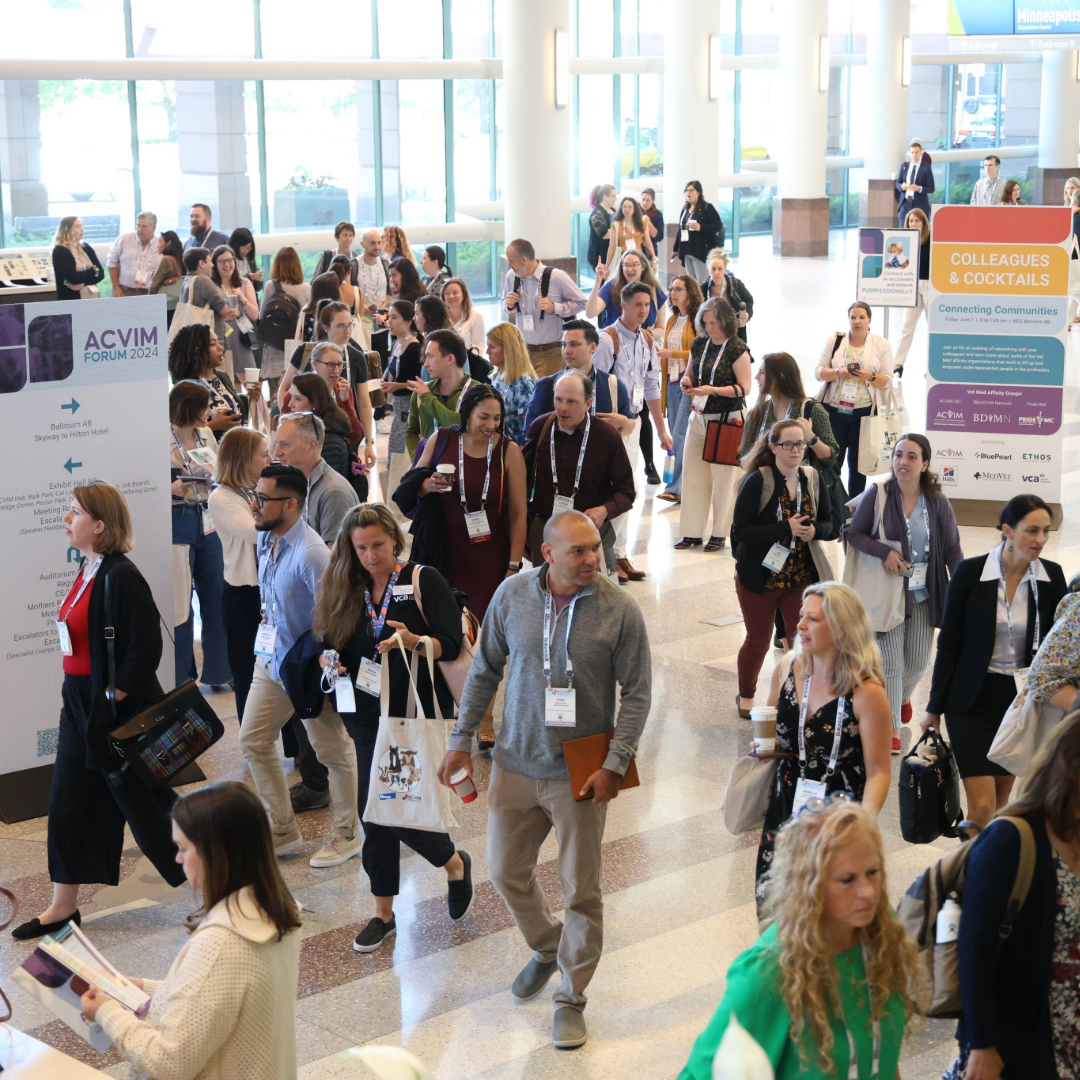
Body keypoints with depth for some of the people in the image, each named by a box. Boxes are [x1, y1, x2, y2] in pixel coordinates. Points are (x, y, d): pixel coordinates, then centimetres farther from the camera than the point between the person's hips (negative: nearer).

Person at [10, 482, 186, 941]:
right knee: (68, 804, 12)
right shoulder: (87, 571, 9)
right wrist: (86, 701, 14)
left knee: (145, 804, 2)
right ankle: (63, 907, 23)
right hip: (81, 707, 9)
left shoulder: (121, 577, -20)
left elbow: (145, 649, -22)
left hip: (120, 714, -9)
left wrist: (113, 698, -18)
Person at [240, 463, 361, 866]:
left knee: (333, 751, 8)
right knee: (253, 741, 13)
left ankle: (347, 835, 26)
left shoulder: (312, 555, -27)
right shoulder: (265, 539, 0)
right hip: (270, 659, 9)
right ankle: (283, 831, 27)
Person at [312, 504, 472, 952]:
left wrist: (414, 641, -29)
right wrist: (330, 662, -7)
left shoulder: (424, 580, -6)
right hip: (369, 718, 5)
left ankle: (455, 863, 24)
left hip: (420, 717, -5)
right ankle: (383, 914, 22)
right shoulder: (348, 590, 8)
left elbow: (452, 645, -11)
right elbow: (335, 647, 15)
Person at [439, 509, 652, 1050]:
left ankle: (571, 997, 22)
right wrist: (462, 739, 6)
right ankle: (547, 947, 43)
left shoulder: (619, 610, -12)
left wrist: (615, 764, -13)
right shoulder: (512, 594, -5)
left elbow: (636, 694, -7)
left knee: (581, 888, 5)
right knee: (505, 870, 14)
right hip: (516, 762, 3)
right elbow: (485, 669, 6)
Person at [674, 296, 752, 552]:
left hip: (728, 418, -6)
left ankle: (720, 533, 11)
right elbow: (689, 374, 19)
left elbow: (744, 388, -12)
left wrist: (713, 390, -23)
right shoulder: (699, 344, 7)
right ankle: (692, 533, 10)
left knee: (724, 477, 1)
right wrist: (686, 382, -5)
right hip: (700, 415, 6)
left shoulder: (737, 349, -10)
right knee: (692, 473, 4)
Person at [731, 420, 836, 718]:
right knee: (758, 641, 13)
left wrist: (815, 531, -15)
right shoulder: (757, 482, -16)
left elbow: (828, 523, 9)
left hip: (801, 578, 3)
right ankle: (746, 698, 36)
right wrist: (785, 529, -28)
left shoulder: (813, 481, -2)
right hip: (759, 578, -3)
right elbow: (740, 531, -20)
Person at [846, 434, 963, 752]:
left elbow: (952, 552, -1)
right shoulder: (877, 495, -10)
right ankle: (892, 729, 8)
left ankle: (903, 696, 48)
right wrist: (884, 552, -20)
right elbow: (854, 534, -3)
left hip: (923, 594, 3)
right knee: (890, 662, -4)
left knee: (918, 662, 14)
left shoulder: (938, 503, -4)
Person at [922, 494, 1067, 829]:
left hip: (1022, 700, 3)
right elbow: (949, 643, -5)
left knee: (1002, 798, 13)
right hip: (973, 700, -3)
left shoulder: (1052, 576, -4)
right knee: (982, 806, -9)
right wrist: (935, 708, -2)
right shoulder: (969, 572, -12)